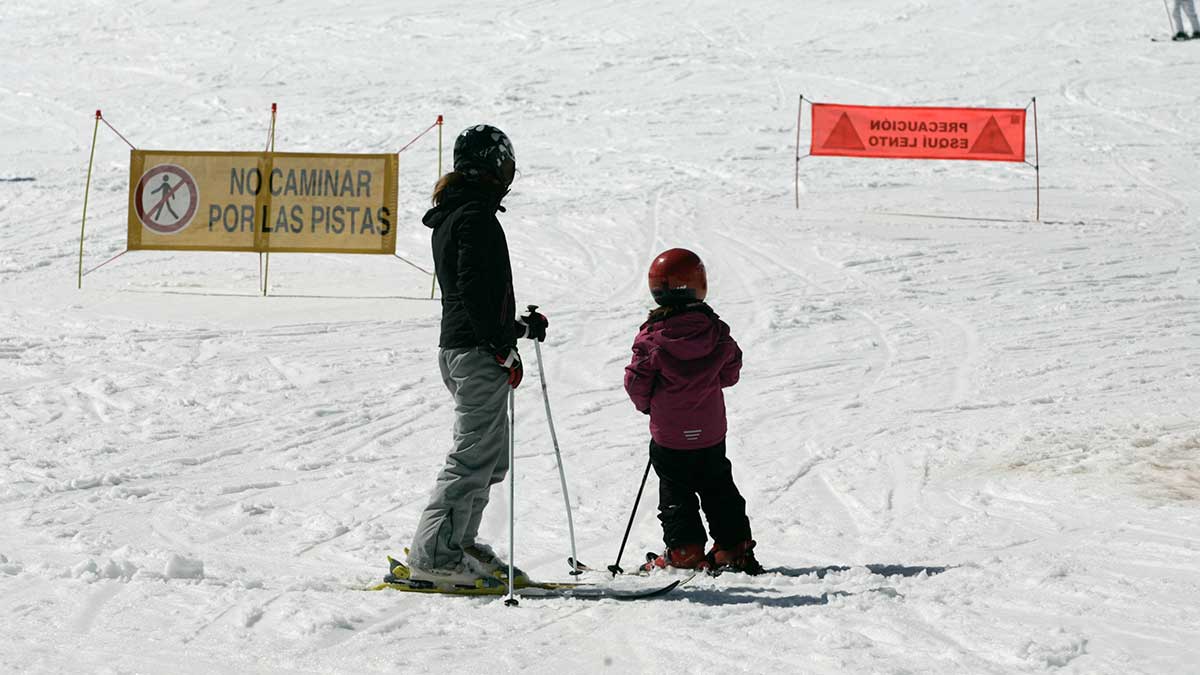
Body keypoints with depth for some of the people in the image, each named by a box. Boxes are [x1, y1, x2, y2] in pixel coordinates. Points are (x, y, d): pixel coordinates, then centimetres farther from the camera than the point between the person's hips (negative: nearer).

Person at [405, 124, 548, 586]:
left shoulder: (449, 217, 18)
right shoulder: (476, 215, -14)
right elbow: (475, 289, -22)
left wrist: (517, 326, 27)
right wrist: (502, 346, -19)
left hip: (456, 345, 10)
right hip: (478, 355, -10)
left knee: (491, 454, 18)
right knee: (474, 455, -9)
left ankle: (457, 543, 22)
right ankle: (434, 555, -10)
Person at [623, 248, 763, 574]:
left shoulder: (652, 336, -15)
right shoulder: (715, 330, -7)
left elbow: (637, 381, -8)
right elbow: (731, 371, 7)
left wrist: (646, 404, 12)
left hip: (669, 435, -3)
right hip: (710, 431, 3)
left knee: (676, 493, 8)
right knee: (718, 488, 16)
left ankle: (684, 551, 4)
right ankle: (734, 548, 17)